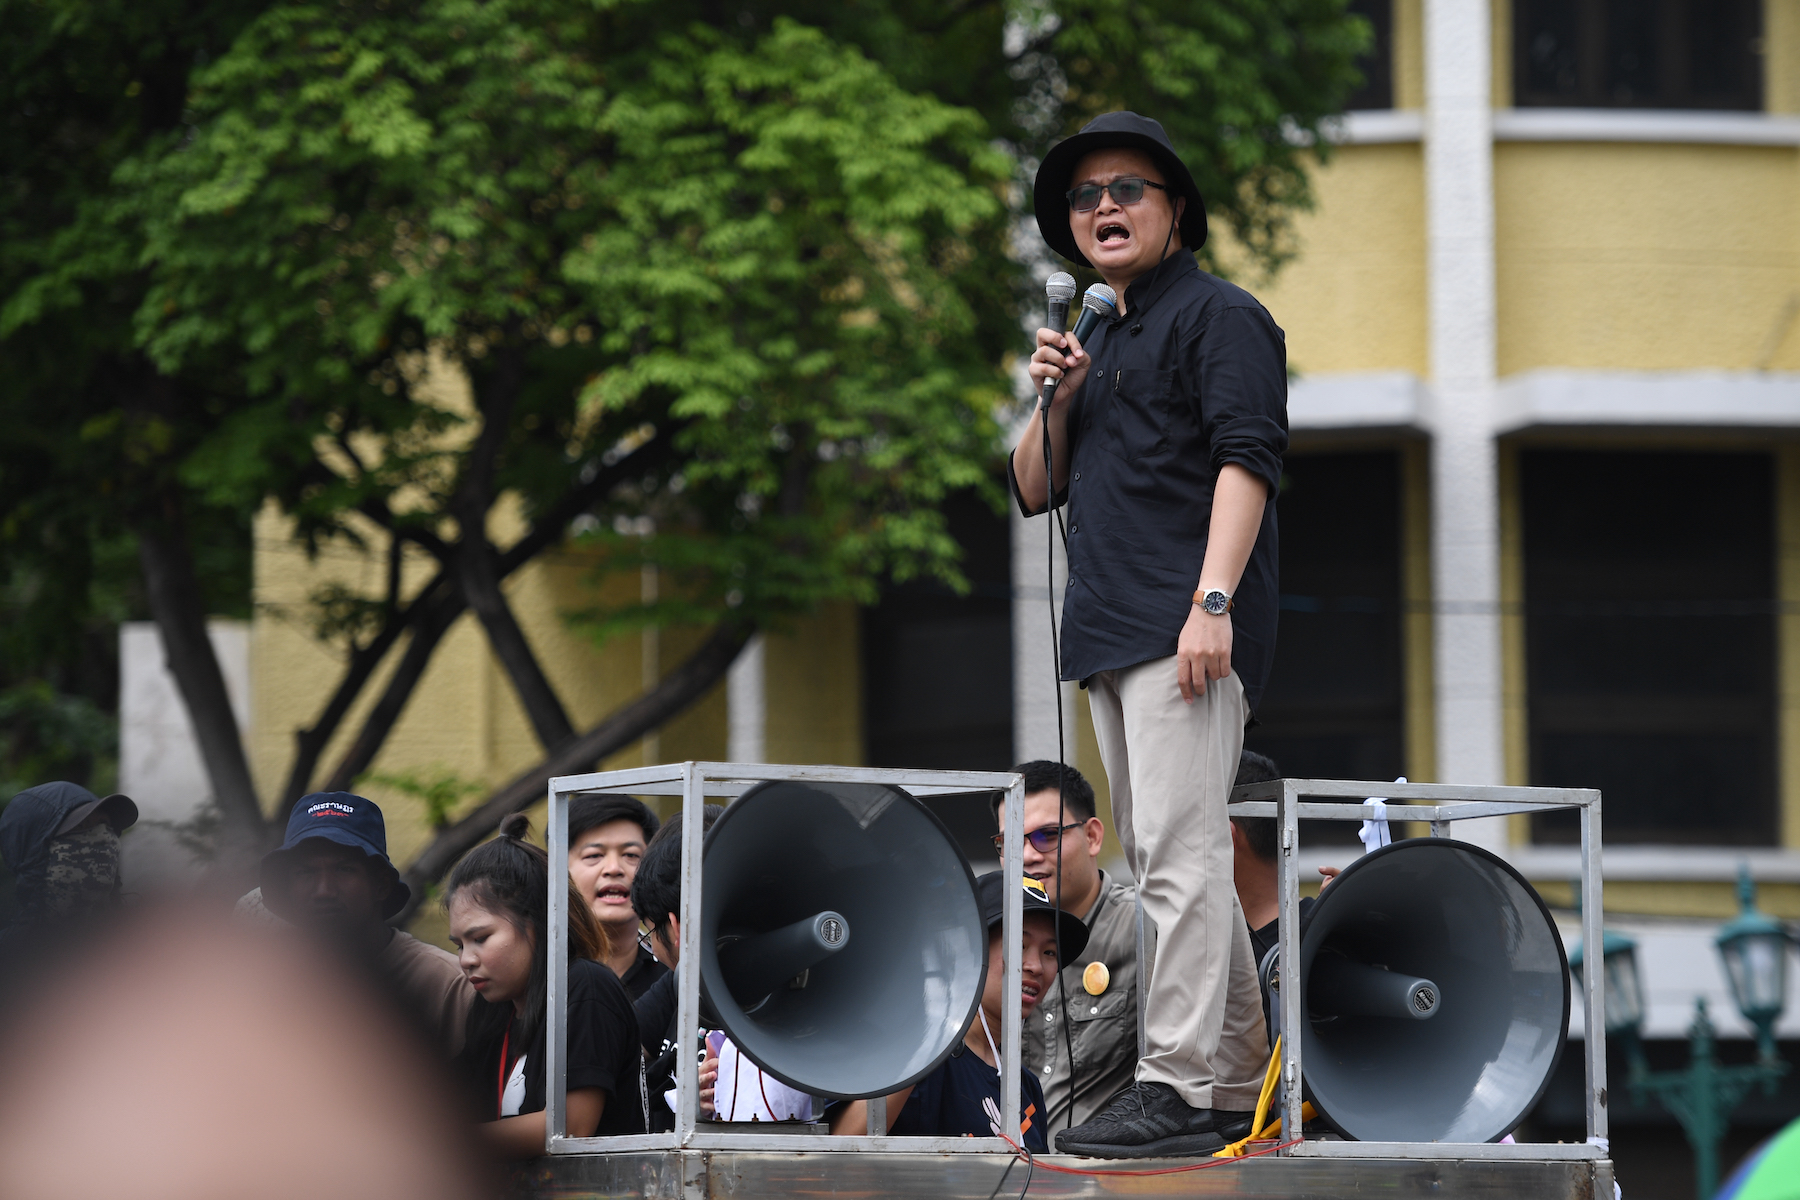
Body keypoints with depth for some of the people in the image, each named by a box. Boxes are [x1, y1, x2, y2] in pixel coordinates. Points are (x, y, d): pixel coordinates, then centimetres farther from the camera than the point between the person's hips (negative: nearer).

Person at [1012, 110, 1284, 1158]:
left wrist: (1213, 600, -23)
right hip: (1113, 635, 9)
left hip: (1185, 629, -9)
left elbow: (1247, 458, -13)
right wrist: (1057, 399, 5)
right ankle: (1240, 1083, 15)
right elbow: (1036, 491, 24)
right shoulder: (1103, 339, 25)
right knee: (1171, 861, 10)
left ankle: (1179, 1087, -19)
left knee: (1181, 853, -15)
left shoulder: (1217, 315, -1)